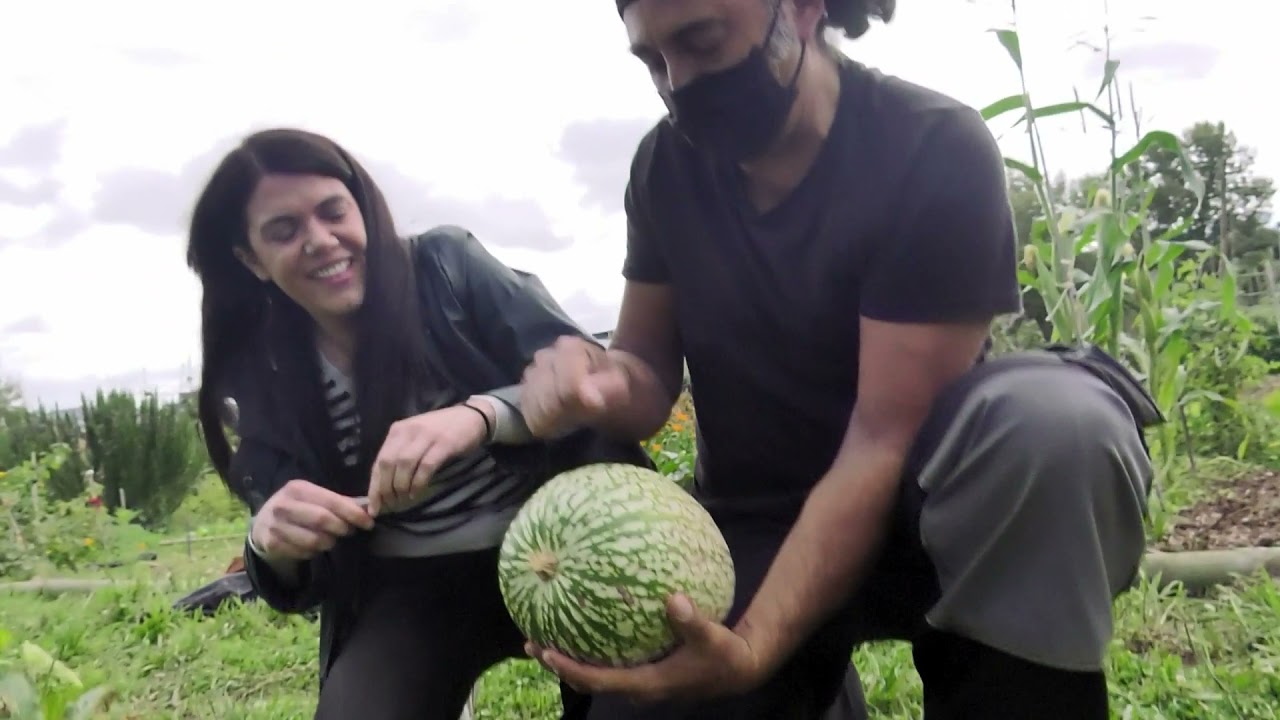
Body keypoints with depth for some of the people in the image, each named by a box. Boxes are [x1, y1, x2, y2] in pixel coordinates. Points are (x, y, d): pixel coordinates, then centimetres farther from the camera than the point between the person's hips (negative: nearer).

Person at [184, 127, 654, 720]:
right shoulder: (263, 378, 2)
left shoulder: (446, 265, -6)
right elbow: (297, 586, 3)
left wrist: (481, 415, -31)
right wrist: (271, 542, -21)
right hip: (410, 589, 2)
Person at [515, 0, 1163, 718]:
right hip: (750, 532, 3)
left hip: (909, 511, -3)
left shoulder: (933, 149, -19)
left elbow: (883, 442, -24)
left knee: (1051, 417, -34)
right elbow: (651, 368, 4)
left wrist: (753, 646, -33)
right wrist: (601, 383, -21)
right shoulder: (667, 166, -3)